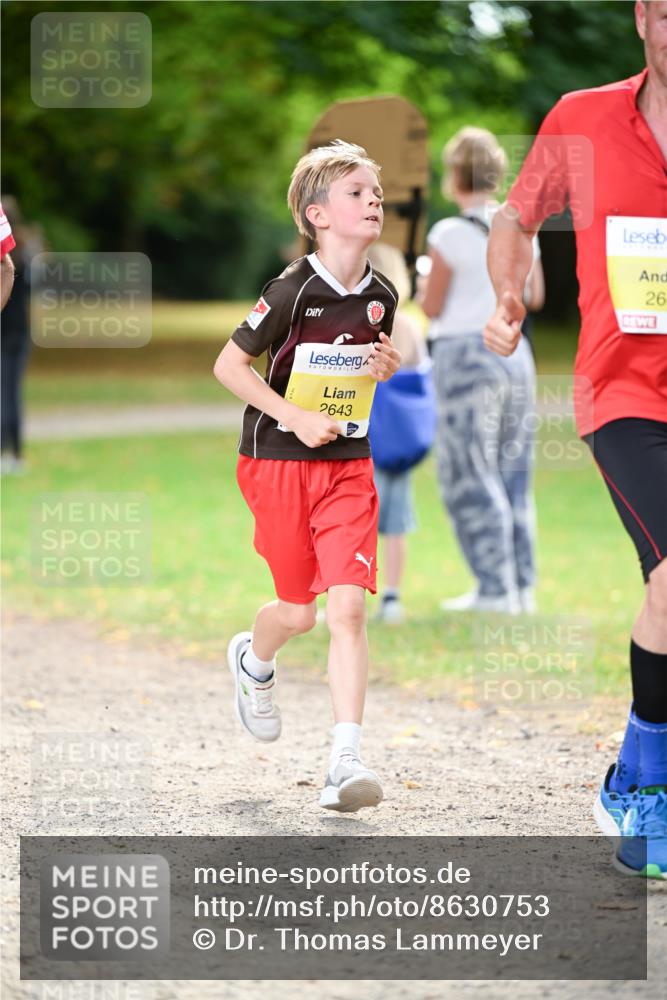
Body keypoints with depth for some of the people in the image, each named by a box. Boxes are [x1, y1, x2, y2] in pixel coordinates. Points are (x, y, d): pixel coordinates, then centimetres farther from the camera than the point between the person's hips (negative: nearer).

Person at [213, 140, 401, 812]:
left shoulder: (380, 296, 2)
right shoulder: (294, 290, -14)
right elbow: (227, 366, -10)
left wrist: (387, 367, -2)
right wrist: (296, 416, -16)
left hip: (349, 466, 3)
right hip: (278, 463, -3)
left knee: (348, 608, -11)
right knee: (298, 610, 7)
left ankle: (345, 761, -13)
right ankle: (253, 661, 45)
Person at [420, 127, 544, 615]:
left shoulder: (449, 236, -13)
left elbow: (433, 307, -7)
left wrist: (426, 287, 12)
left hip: (465, 355, -6)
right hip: (514, 352, 6)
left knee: (470, 478, 0)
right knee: (513, 474, 13)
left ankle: (494, 588, -3)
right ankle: (522, 584, 14)